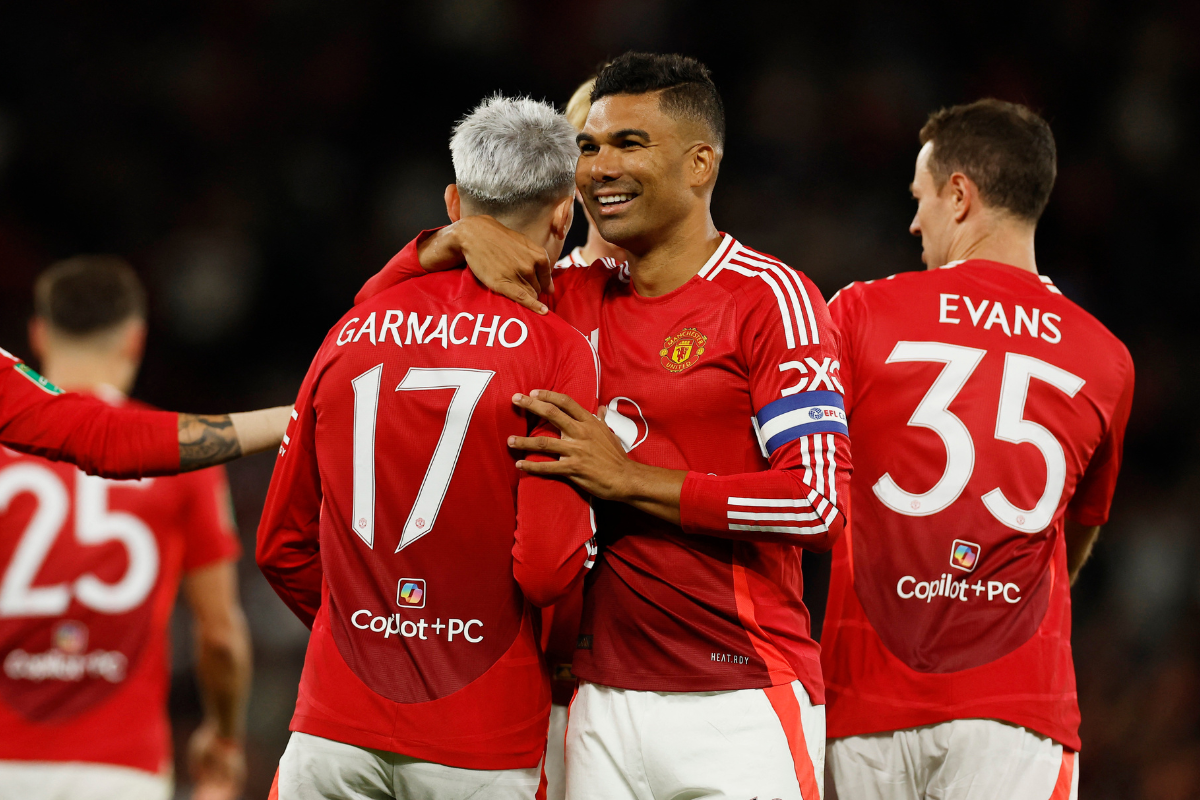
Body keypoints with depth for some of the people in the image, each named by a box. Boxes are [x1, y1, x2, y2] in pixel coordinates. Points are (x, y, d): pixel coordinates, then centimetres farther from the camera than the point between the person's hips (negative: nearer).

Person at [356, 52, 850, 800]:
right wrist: (457, 240, 1)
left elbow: (821, 504, -14)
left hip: (739, 708, -5)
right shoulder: (576, 301, 14)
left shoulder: (771, 299, -5)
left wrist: (629, 480, -13)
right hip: (604, 703, 5)